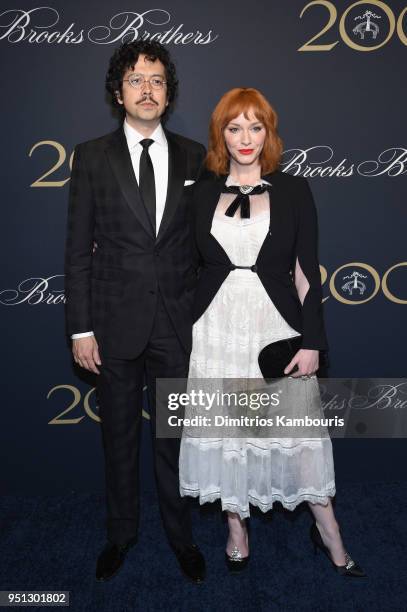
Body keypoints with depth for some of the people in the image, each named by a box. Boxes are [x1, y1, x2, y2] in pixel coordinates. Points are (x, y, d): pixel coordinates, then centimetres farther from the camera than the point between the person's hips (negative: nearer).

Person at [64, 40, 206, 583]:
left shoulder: (194, 157, 4)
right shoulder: (92, 157, 0)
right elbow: (78, 250, -1)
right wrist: (80, 329, -5)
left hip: (179, 324, 1)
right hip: (116, 322, 0)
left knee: (174, 435, 13)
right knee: (119, 435, 15)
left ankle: (180, 534, 35)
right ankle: (121, 533, 37)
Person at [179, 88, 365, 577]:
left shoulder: (293, 191, 1)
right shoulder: (202, 193, 5)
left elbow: (307, 272, -2)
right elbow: (194, 266, 11)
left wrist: (311, 341, -6)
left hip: (276, 327, -1)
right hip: (217, 328, 2)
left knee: (297, 426, 6)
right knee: (224, 427, 10)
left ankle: (327, 529, 26)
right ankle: (236, 527, 30)